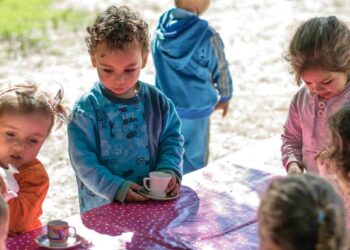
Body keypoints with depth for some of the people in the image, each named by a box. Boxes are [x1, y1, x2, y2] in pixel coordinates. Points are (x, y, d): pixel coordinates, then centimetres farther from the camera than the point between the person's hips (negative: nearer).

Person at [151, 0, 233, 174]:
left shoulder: (160, 30, -5)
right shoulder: (207, 35, -18)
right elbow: (221, 70, -4)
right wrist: (225, 97, 15)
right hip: (195, 111, -4)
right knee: (193, 164, 10)